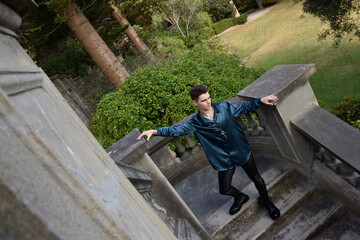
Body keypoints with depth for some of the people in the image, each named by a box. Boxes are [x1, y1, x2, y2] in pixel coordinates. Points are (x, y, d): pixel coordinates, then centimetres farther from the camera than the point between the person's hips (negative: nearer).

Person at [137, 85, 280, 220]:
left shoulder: (223, 107, -9)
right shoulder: (195, 123, -13)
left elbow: (243, 108, 3)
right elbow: (175, 130, -15)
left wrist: (261, 100, -6)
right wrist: (154, 131, -23)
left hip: (242, 151, 1)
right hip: (224, 160, 0)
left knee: (256, 178, 16)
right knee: (225, 189, 11)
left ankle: (267, 201, 49)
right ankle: (240, 197, 49)